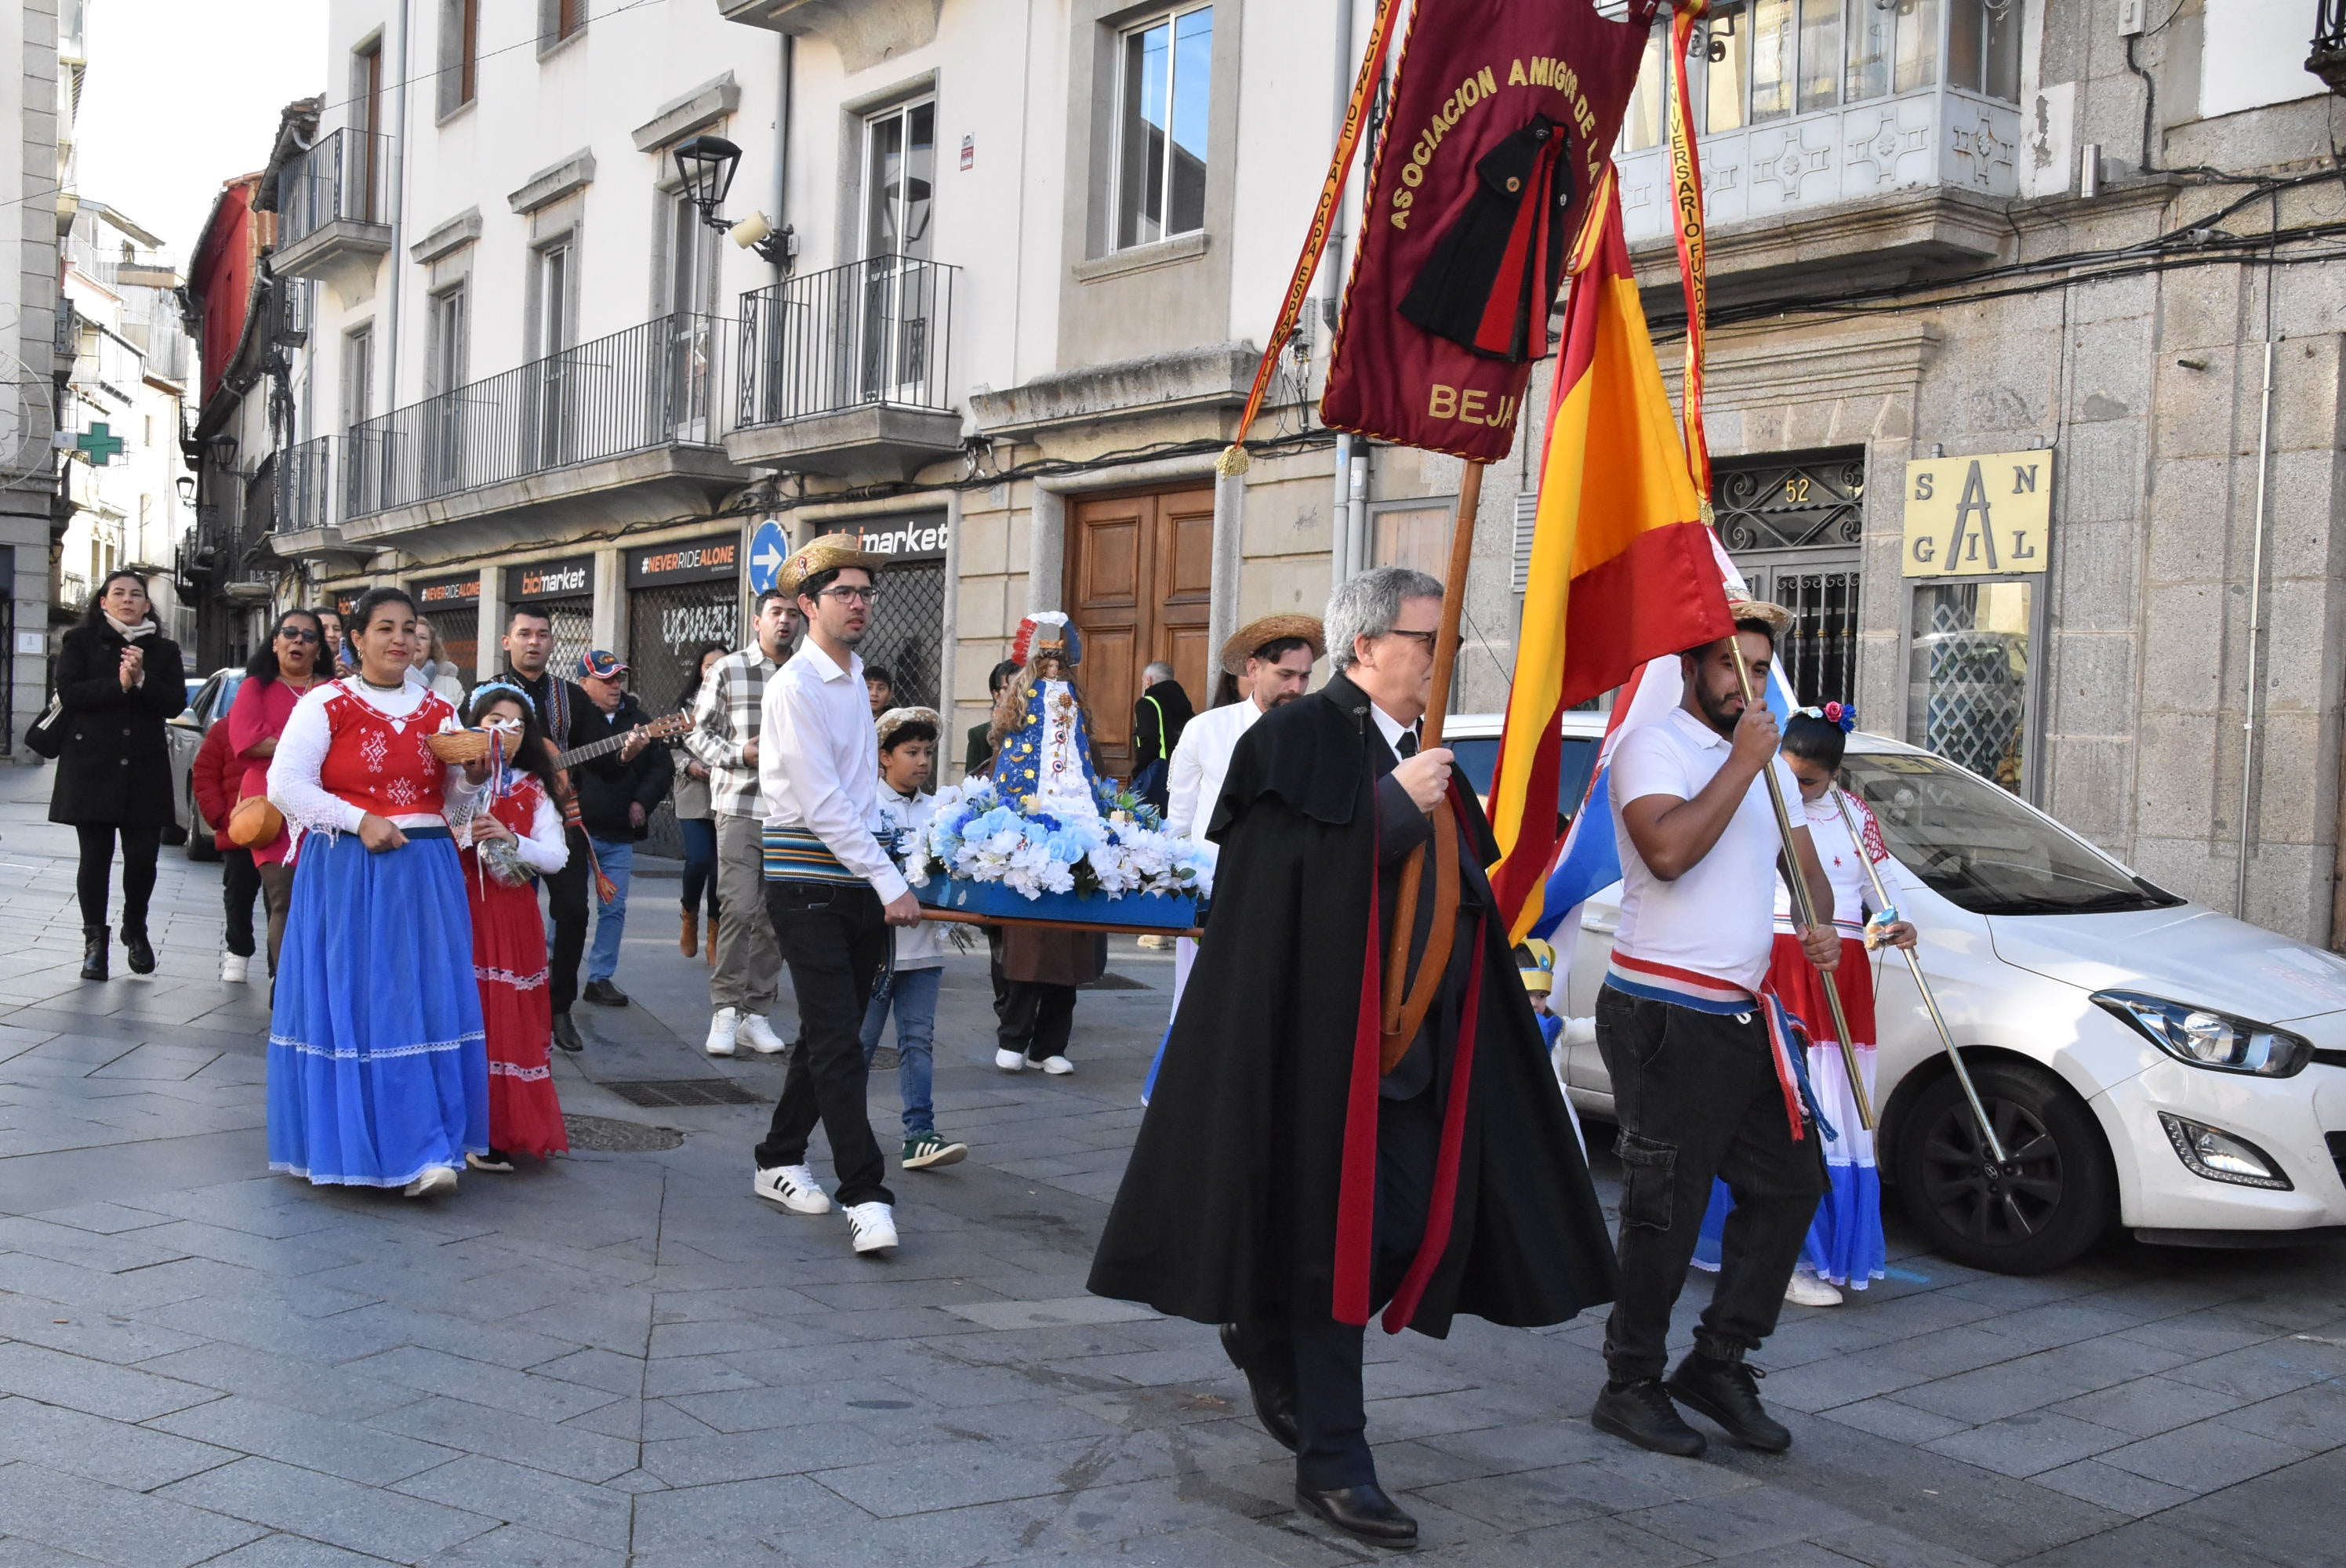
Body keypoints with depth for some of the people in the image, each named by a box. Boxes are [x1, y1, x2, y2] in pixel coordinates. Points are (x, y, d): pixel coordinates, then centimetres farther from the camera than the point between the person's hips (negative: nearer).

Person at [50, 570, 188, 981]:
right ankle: (95, 940, 11)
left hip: (145, 767, 2)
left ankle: (135, 929, 24)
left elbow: (175, 701, 0)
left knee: (143, 857, -1)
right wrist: (119, 685, -15)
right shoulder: (80, 642, 7)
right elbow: (68, 692, -7)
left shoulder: (164, 650, 13)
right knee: (95, 857, 1)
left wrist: (141, 680, -15)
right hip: (91, 766, -2)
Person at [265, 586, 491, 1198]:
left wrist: (475, 778, -5)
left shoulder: (438, 711, 12)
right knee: (347, 1005, -1)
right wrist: (359, 821, -15)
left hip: (424, 875, 3)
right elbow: (285, 784, -7)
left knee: (428, 1003, -2)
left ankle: (426, 1152, 3)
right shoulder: (326, 704, 0)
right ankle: (339, 1145, 9)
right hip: (345, 873, -3)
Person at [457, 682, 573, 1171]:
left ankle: (496, 1131, 10)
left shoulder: (533, 790, 12)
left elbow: (557, 856, 1)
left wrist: (510, 840, -13)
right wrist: (464, 835, -18)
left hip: (512, 918, 2)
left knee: (507, 1018, 2)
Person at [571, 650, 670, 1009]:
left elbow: (663, 767, 14)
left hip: (621, 834, 5)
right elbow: (569, 766, -19)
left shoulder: (639, 720, 12)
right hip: (578, 827, -5)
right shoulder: (575, 717, -5)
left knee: (614, 908, 6)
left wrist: (643, 801, -1)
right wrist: (622, 757, -33)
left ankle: (601, 979, 15)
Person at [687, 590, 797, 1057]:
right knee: (740, 908, -12)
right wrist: (742, 753, -12)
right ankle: (725, 1010, -1)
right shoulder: (728, 671, 2)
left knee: (775, 917, 6)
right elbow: (697, 732, 2)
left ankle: (757, 1013, 15)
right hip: (740, 807, -3)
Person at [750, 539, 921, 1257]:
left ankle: (780, 1161, 27)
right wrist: (891, 882, -16)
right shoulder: (796, 686, -11)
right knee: (838, 1042, -10)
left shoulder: (855, 679, 15)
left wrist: (881, 880, 13)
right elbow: (823, 804, -16)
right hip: (809, 883, -8)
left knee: (829, 1035, 13)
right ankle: (864, 1195, -9)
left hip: (860, 883, 8)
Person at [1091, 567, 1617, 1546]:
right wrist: (1397, 805, -19)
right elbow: (1289, 881, -19)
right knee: (1338, 1238, -3)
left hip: (1416, 1043, 8)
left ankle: (1266, 1336, 33)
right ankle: (1332, 1463, 8)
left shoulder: (1416, 752, 16)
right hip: (1328, 1036, -8)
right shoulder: (1295, 741, -8)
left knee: (1416, 1224, 7)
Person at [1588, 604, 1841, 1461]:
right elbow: (1668, 850, -26)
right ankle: (1631, 1387, 10)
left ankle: (1719, 1363, 21)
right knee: (1665, 1210, -4)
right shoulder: (1653, 746, -9)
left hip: (1743, 1015, 9)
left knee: (1790, 1182, 10)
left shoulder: (1770, 764, 18)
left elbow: (1803, 865, 24)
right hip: (1663, 1018, -8)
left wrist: (1821, 925, 2)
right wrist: (1742, 764, -19)